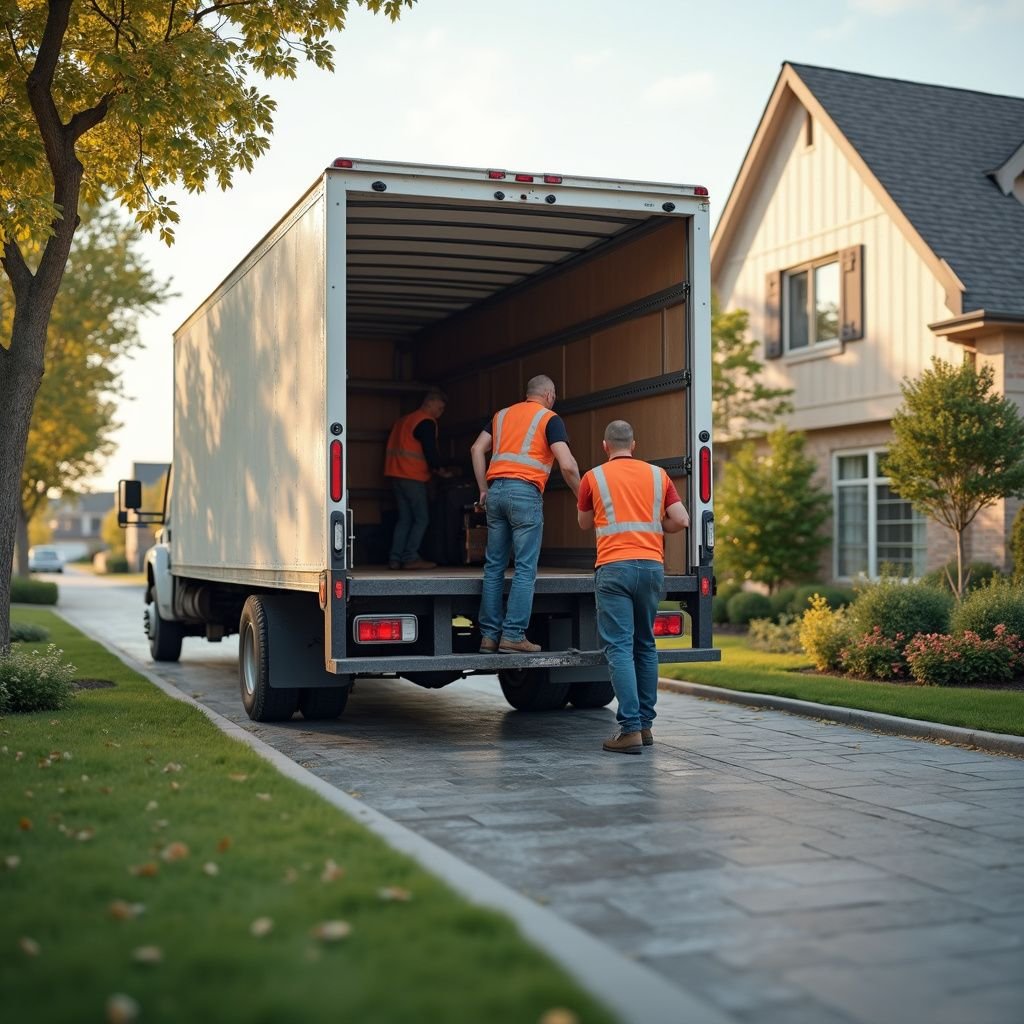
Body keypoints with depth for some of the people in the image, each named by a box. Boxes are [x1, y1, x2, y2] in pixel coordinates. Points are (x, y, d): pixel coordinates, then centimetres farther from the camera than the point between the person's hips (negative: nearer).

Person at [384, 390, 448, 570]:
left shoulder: (404, 420, 22)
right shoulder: (426, 422, -8)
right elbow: (430, 450, -14)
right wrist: (437, 468, 4)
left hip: (397, 474, 9)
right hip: (413, 476, -9)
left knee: (405, 518, 9)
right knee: (421, 519, -4)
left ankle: (395, 558, 3)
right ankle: (410, 558, -9)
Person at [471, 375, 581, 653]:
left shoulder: (503, 414, 21)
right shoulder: (550, 419, 4)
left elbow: (477, 449, 13)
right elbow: (567, 465, -7)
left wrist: (484, 490, 16)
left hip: (496, 491, 6)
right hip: (525, 492, -6)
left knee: (494, 567, 8)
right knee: (525, 568, -3)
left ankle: (489, 635, 8)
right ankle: (513, 635, -6)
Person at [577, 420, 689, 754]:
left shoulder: (594, 477, 6)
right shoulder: (657, 474, 11)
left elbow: (584, 523, 20)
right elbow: (681, 520, 6)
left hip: (614, 567, -3)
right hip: (652, 565, 3)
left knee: (619, 648, -5)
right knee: (645, 646, 15)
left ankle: (630, 729, -12)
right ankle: (645, 724, 18)